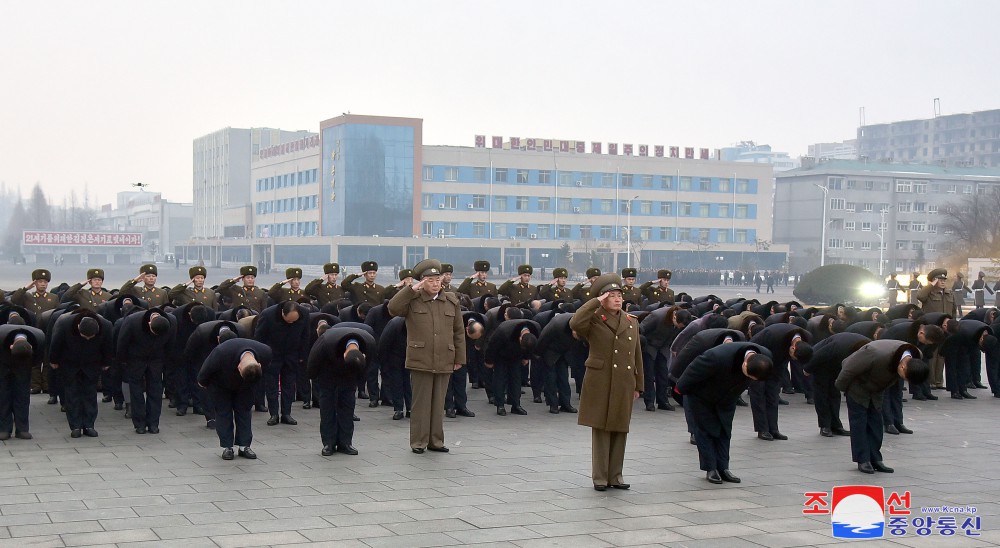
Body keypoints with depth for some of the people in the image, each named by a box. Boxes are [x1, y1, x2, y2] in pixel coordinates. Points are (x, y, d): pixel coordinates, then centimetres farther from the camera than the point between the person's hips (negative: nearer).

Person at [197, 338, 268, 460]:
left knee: (245, 411, 2)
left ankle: (244, 446, 8)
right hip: (220, 385, -2)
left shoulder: (265, 353, -34)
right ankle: (227, 447, 3)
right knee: (223, 412, -3)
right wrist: (203, 382, -3)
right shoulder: (221, 353, -44)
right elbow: (207, 368, -20)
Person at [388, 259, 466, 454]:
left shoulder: (451, 301, 10)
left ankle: (436, 441, 17)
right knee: (421, 402, 1)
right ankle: (418, 442, 9)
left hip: (444, 362, 3)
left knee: (438, 403, 8)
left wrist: (459, 358, 9)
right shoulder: (412, 300, 3)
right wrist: (411, 289, -16)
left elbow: (459, 332, 13)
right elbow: (393, 308, -15)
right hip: (420, 362, -3)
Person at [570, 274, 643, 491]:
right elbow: (574, 324, -26)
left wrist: (638, 385, 14)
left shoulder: (632, 322, 13)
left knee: (620, 429, 8)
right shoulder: (594, 321, -2)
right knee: (601, 428, 0)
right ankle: (599, 477, 8)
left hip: (624, 384, 5)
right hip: (600, 382, -4)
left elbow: (637, 356, 16)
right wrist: (595, 302, -17)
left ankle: (615, 475, 18)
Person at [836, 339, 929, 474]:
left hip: (875, 389, 6)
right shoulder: (876, 353, -43)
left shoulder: (916, 358, -21)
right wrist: (841, 386, -12)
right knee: (859, 421, -5)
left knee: (875, 422, 5)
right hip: (858, 386, -6)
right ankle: (863, 460, -1)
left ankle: (875, 459, 10)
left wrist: (880, 389, 13)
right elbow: (850, 368, -27)